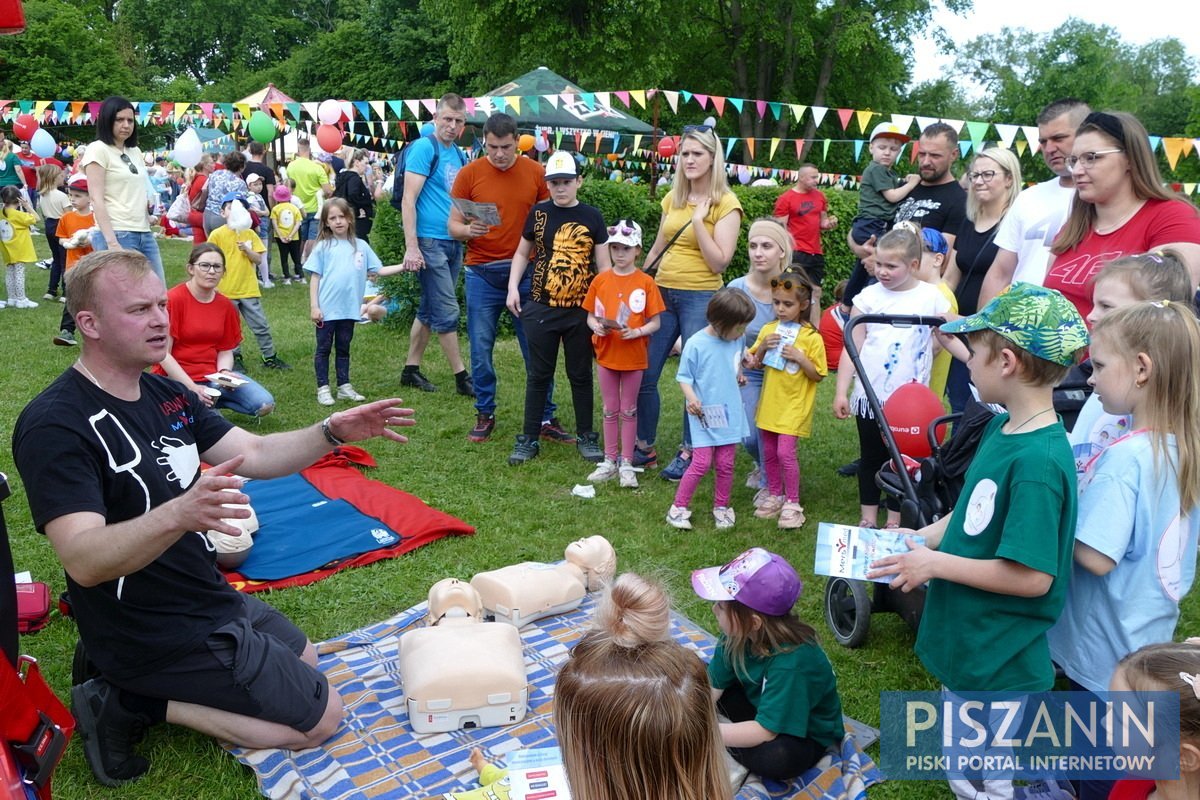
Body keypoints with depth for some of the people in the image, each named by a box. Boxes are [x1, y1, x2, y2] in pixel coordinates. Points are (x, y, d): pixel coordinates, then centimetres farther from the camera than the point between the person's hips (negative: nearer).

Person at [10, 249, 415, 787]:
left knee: (305, 663, 27)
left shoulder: (163, 393, 2)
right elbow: (83, 562, -35)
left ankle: (128, 685, 17)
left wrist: (332, 433, -16)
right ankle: (137, 702, 1)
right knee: (321, 715, -1)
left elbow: (255, 454, 2)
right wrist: (179, 515, -53)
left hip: (209, 596, 9)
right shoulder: (54, 425, -24)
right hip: (157, 636, -9)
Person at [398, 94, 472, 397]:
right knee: (447, 312, -4)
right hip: (430, 242, -8)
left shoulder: (458, 154, 14)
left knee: (429, 310, 13)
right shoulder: (424, 148, -9)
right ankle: (462, 377, 3)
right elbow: (408, 200, -15)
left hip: (454, 242, 8)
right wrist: (411, 247, -21)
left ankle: (411, 370, 22)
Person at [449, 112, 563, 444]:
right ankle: (485, 415, 20)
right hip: (483, 275, 0)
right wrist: (467, 230, -19)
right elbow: (453, 224, 3)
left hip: (526, 272, 0)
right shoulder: (469, 173, 0)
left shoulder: (536, 172, 2)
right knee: (481, 350, 5)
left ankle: (546, 418, 14)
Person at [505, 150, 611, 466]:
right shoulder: (539, 212, 2)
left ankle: (586, 436, 23)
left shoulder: (592, 216, 0)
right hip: (541, 308, 1)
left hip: (581, 310, 0)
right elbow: (522, 253, 13)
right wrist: (513, 287, 0)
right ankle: (529, 438, 18)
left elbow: (603, 265, 2)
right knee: (538, 375, 8)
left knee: (581, 374, 10)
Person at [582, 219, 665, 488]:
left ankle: (626, 464, 16)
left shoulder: (646, 282, -6)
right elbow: (590, 315, 6)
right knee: (610, 410, 12)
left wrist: (636, 332, -22)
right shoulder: (600, 280, 1)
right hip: (606, 354, 2)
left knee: (629, 411, 7)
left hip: (633, 356, -2)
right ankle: (610, 461, 22)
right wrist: (596, 326, -15)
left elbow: (655, 322, -5)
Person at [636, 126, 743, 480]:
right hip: (662, 292, 6)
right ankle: (645, 447, 22)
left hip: (700, 297, -5)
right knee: (643, 375, 6)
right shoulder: (673, 199, 12)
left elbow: (719, 262, -12)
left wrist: (698, 220, -16)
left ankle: (688, 451, 15)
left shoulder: (725, 204, -4)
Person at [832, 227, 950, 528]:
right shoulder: (869, 296, -2)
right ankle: (868, 518, 25)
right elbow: (851, 347, -1)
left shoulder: (932, 297, -3)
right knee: (871, 458, 12)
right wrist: (841, 392, -3)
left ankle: (895, 520, 24)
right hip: (870, 395, 1)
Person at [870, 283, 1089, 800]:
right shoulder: (1000, 428, -1)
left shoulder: (1038, 462, -29)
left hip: (998, 665, -8)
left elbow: (1032, 577, -28)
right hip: (967, 646, 8)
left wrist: (935, 563, -21)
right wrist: (920, 539, 0)